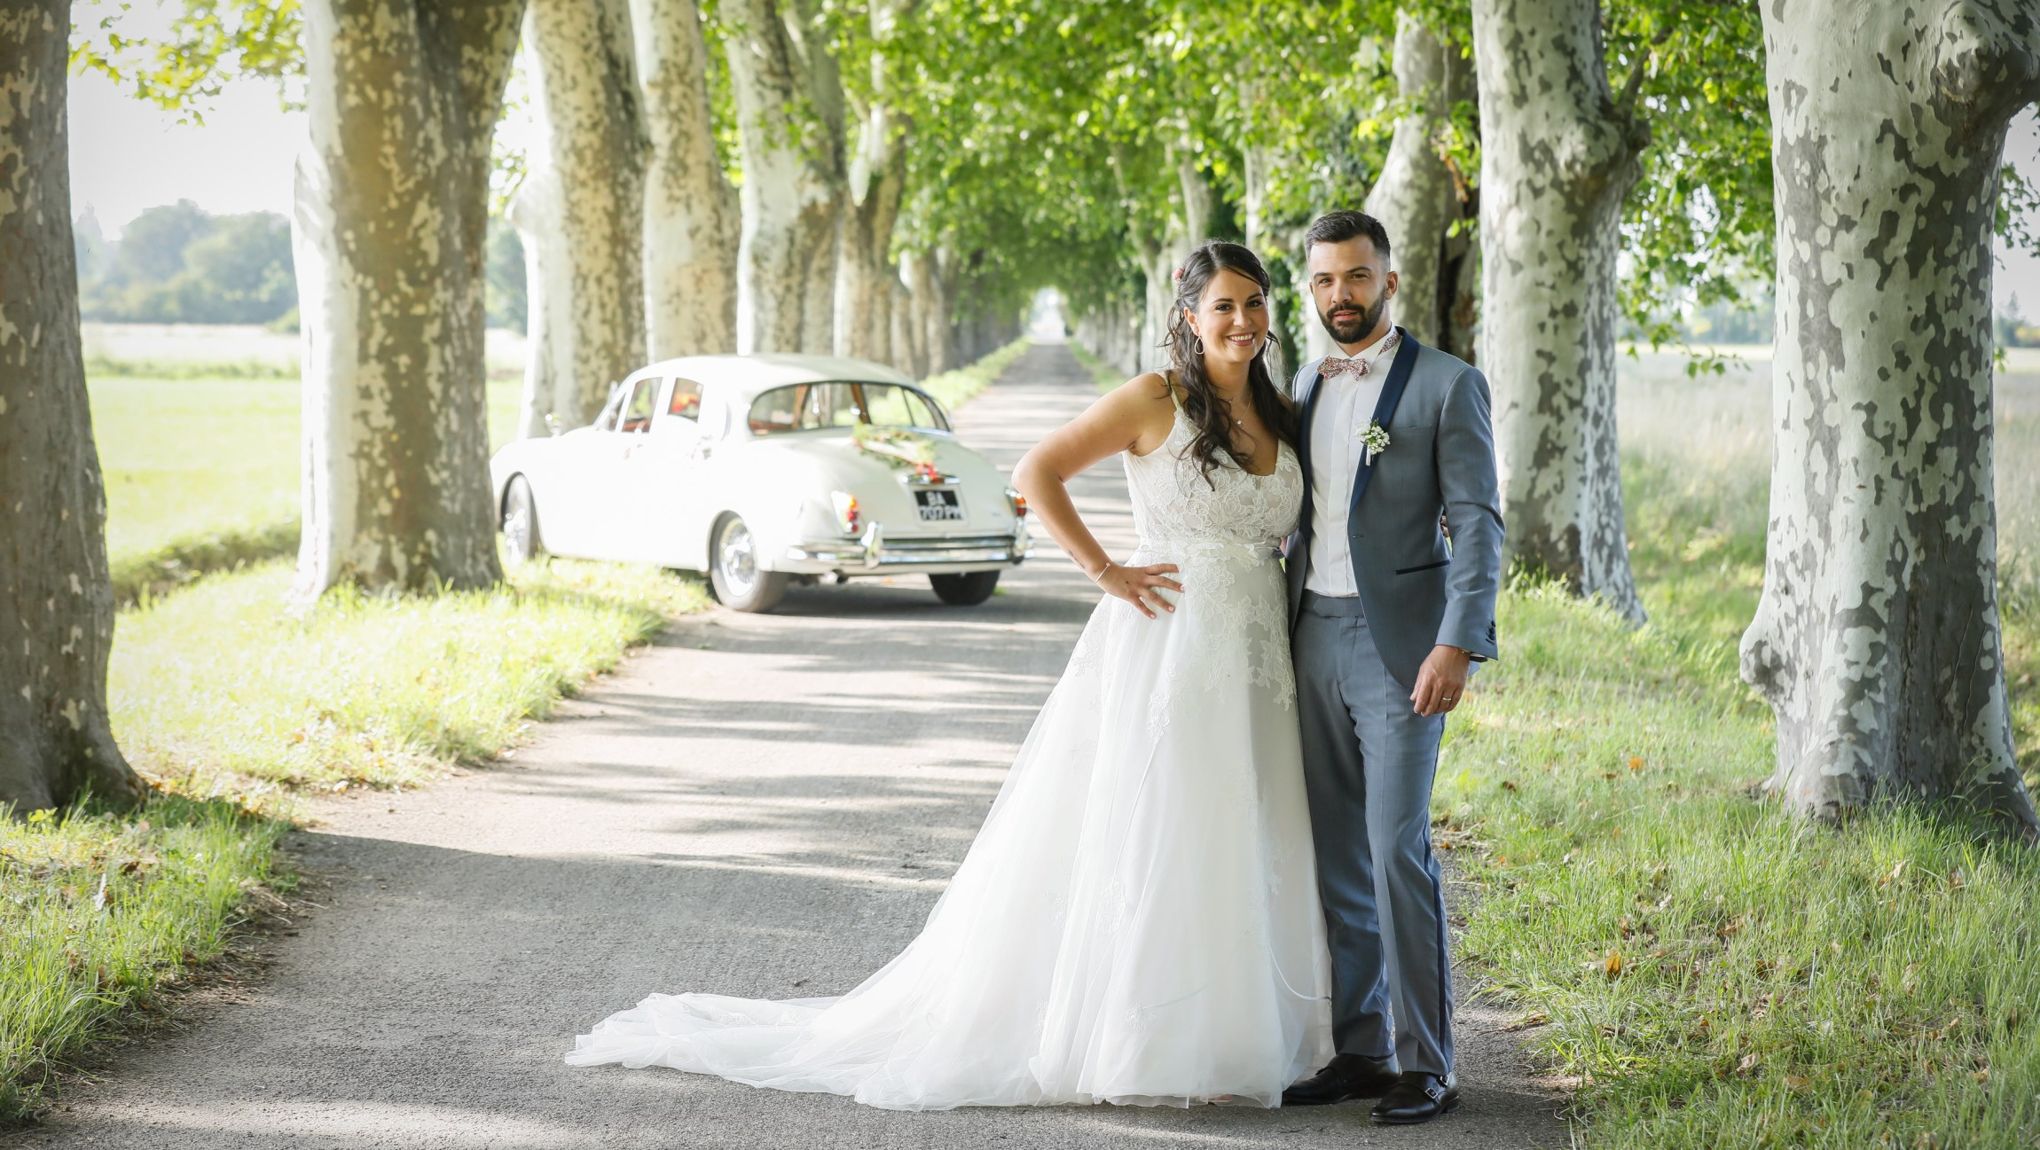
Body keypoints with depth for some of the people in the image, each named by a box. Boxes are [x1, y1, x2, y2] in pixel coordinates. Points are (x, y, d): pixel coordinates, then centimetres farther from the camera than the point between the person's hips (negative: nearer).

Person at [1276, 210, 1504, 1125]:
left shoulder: (1446, 385, -4)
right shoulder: (1302, 388, 15)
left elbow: (1478, 525, -9)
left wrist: (1458, 645, -20)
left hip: (1399, 644, -6)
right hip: (1313, 639, 6)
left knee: (1397, 850, -11)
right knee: (1335, 856, 7)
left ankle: (1424, 1063, -4)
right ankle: (1360, 1049, 14)